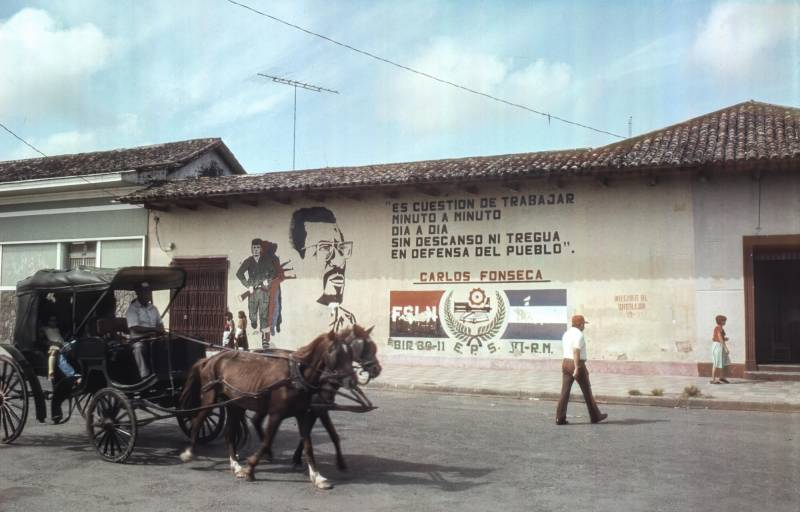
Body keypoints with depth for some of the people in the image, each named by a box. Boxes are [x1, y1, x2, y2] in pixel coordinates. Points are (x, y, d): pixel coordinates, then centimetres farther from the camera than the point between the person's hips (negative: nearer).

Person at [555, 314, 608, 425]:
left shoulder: (566, 334, 14)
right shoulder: (579, 335, -13)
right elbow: (576, 352, -24)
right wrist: (577, 369, -27)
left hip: (566, 364, 7)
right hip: (577, 366, -7)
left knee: (565, 392, 1)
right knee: (587, 391, 7)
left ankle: (560, 418, -7)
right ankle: (595, 416, 20)